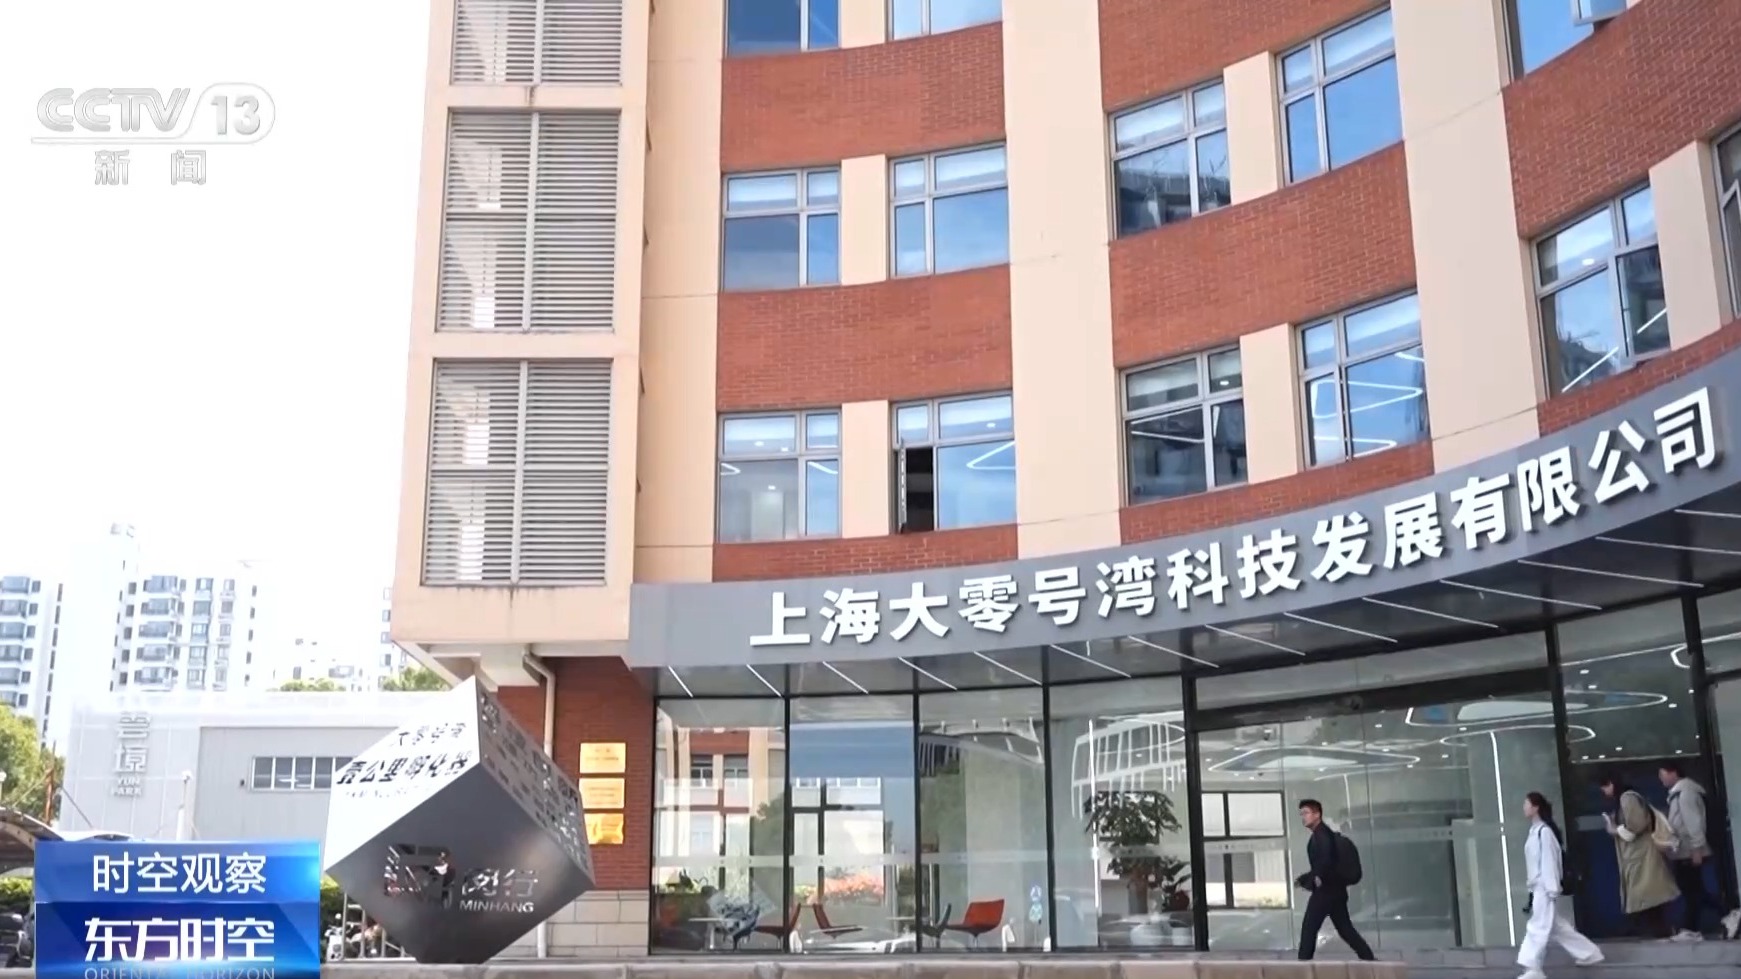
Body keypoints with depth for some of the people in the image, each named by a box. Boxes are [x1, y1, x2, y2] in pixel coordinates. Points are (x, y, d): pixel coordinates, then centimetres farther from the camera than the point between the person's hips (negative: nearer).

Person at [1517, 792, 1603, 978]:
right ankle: (1588, 953, 27)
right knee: (1556, 925, 16)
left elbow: (1549, 861, -19)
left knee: (1538, 926, -11)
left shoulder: (1545, 831, -16)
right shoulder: (1535, 831, 13)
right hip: (1539, 887, 10)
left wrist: (1552, 889, -20)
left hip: (1546, 888, -10)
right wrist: (1533, 887, 20)